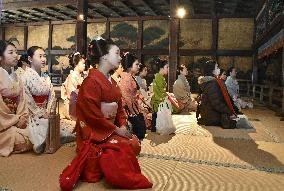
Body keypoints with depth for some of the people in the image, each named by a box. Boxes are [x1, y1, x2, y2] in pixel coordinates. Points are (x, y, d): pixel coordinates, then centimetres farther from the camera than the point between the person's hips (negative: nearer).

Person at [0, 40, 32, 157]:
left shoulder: (16, 77, 9)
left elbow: (22, 100, 7)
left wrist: (23, 118, -6)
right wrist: (16, 121, -11)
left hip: (17, 120, 7)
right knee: (22, 141, -20)